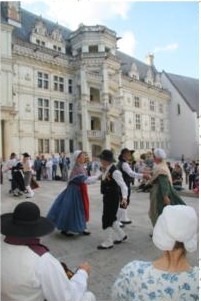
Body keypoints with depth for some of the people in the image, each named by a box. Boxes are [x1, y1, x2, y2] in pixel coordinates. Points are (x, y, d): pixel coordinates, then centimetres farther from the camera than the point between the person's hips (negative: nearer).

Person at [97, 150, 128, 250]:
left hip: (113, 198, -9)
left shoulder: (115, 172, -22)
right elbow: (99, 178, 20)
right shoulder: (105, 170, 3)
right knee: (111, 218, 20)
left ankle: (108, 242, 16)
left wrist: (124, 197, -36)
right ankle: (121, 235, 39)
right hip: (107, 197, 9)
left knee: (106, 219, 0)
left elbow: (123, 185, -26)